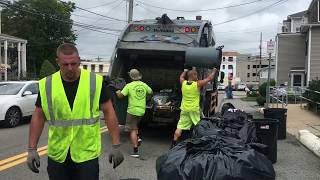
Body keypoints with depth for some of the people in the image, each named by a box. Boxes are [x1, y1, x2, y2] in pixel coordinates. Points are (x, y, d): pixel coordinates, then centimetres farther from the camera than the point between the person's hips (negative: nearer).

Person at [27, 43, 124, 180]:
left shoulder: (95, 82, -6)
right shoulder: (46, 85, -1)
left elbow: (108, 112, -2)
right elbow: (38, 117, 7)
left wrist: (116, 145, -5)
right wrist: (32, 149, 2)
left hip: (87, 154, -2)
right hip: (56, 155, 2)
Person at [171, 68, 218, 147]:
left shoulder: (183, 83, 2)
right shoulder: (198, 84, -9)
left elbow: (181, 76, 26)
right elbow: (209, 78, 1)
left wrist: (185, 71, 42)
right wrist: (214, 71, 18)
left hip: (184, 110, 4)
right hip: (194, 110, -4)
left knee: (179, 127, 3)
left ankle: (174, 143, 2)